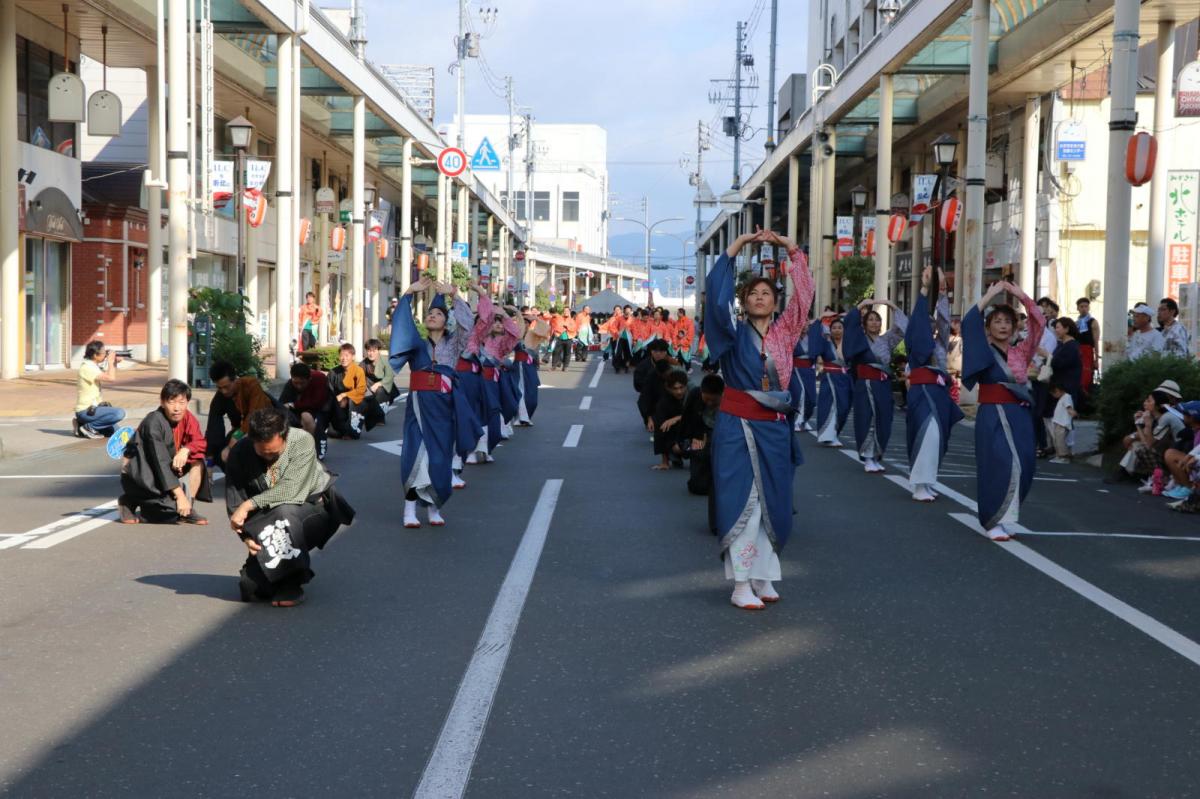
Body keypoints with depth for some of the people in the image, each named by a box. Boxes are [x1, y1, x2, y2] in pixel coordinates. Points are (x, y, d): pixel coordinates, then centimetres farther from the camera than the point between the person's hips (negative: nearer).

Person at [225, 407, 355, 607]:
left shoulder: (302, 441, -22)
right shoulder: (240, 453, -14)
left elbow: (290, 490, -31)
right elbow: (234, 503, -13)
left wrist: (249, 505, -35)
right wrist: (247, 536, -27)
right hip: (267, 518, 3)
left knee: (285, 513, -38)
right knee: (248, 587, -11)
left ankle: (291, 584, -21)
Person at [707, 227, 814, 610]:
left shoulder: (784, 332, 7)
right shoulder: (734, 333, -1)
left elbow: (804, 293, 3)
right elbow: (716, 298, -13)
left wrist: (791, 248, -1)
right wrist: (735, 248, -13)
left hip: (774, 428, 4)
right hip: (737, 425, -4)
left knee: (772, 502, 7)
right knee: (742, 501, -6)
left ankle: (762, 576, 17)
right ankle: (741, 584, -4)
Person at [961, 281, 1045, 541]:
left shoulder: (1021, 352, 12)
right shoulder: (983, 351, 3)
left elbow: (1039, 323, 2)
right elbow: (969, 323, -11)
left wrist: (1021, 295, -4)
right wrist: (990, 295, -9)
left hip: (1020, 415, 4)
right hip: (992, 415, -4)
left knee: (1022, 467, 0)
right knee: (1002, 465, -15)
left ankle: (1003, 518, 16)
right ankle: (995, 522, -8)